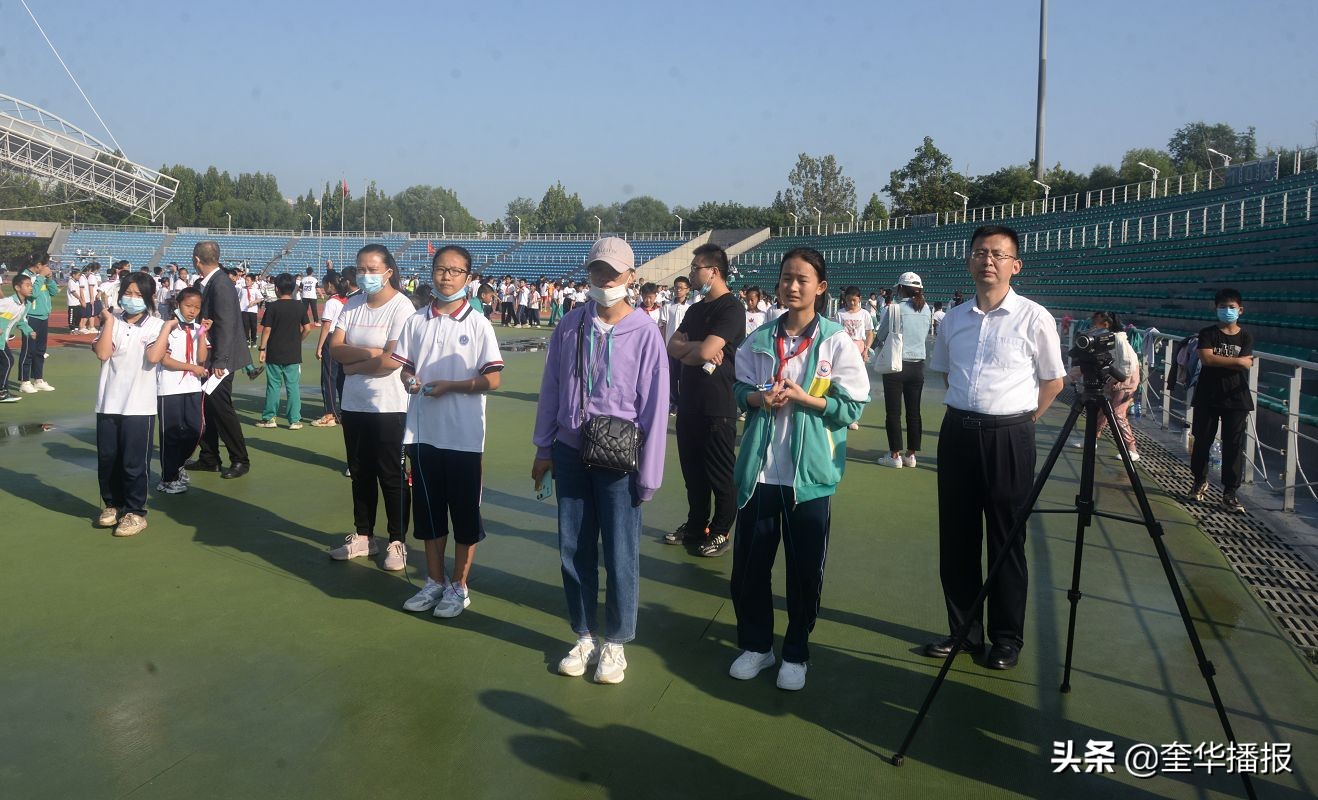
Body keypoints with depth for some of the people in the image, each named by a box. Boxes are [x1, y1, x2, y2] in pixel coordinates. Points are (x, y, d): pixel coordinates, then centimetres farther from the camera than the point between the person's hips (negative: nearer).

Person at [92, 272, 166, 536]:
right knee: (107, 458, 12)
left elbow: (153, 357, -17)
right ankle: (112, 505, 29)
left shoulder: (155, 325, -1)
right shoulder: (112, 321, 5)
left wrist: (167, 328, -16)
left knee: (134, 462, 1)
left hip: (139, 405, -3)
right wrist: (109, 321, -8)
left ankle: (135, 512, 13)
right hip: (108, 403, 4)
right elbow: (102, 353, -8)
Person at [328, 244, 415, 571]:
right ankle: (363, 535, 28)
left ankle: (397, 542, 14)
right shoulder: (353, 305, 6)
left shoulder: (401, 306, -12)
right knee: (360, 472, 15)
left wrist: (352, 366, -8)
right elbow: (335, 348, -4)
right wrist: (370, 353, -18)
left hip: (389, 406, -6)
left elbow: (392, 360, -20)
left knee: (391, 475, 2)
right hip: (354, 403, 6)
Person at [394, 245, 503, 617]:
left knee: (465, 513, 5)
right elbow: (405, 367, 14)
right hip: (424, 431, 4)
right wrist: (409, 380, -8)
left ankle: (459, 586, 19)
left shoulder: (478, 324, -5)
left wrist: (450, 385, -17)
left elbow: (493, 379, -8)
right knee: (428, 510, 13)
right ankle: (434, 581, 28)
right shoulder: (416, 322, 7)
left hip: (463, 435, -4)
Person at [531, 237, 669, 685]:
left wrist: (649, 475, -8)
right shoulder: (570, 327, 3)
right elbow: (551, 389, 10)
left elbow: (654, 406, -7)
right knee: (574, 550, 11)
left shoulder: (644, 333, -8)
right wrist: (543, 449, 10)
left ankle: (615, 643, 21)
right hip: (570, 452, 4)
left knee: (620, 556, 3)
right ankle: (584, 636, 27)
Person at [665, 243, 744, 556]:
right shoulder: (695, 309, 15)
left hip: (717, 404, -8)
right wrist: (696, 349, -12)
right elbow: (672, 346, 8)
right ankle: (696, 525, 29)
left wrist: (685, 349, -1)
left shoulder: (731, 308, -13)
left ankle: (721, 532, 16)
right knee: (692, 469, 16)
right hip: (689, 401, 8)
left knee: (720, 473, 4)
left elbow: (705, 351, -22)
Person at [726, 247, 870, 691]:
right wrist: (757, 397, -11)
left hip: (809, 471, -3)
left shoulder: (837, 341, -5)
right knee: (749, 563, 9)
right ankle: (755, 644, 29)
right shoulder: (759, 338, 5)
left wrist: (803, 398, -18)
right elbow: (739, 387, 11)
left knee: (805, 568, 7)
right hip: (759, 467, 3)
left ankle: (796, 652, 27)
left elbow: (852, 405, -6)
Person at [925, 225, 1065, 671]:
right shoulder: (953, 320, 8)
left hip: (1009, 437, -4)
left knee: (1006, 541, 4)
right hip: (958, 431, 5)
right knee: (956, 536, 10)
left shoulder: (1034, 318, -5)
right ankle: (963, 630, 24)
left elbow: (1053, 381, 4)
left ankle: (1007, 638, 17)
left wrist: (1020, 420, 4)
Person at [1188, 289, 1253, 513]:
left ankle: (1230, 493, 4)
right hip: (1207, 398, 0)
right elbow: (1206, 358, -15)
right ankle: (1200, 482, 27)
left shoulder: (1246, 337, 5)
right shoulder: (1207, 333, 2)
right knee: (1202, 442, 6)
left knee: (1234, 447, -1)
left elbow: (1245, 365, -10)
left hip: (1236, 399, 1)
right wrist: (1237, 361, -12)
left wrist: (1217, 360, -13)